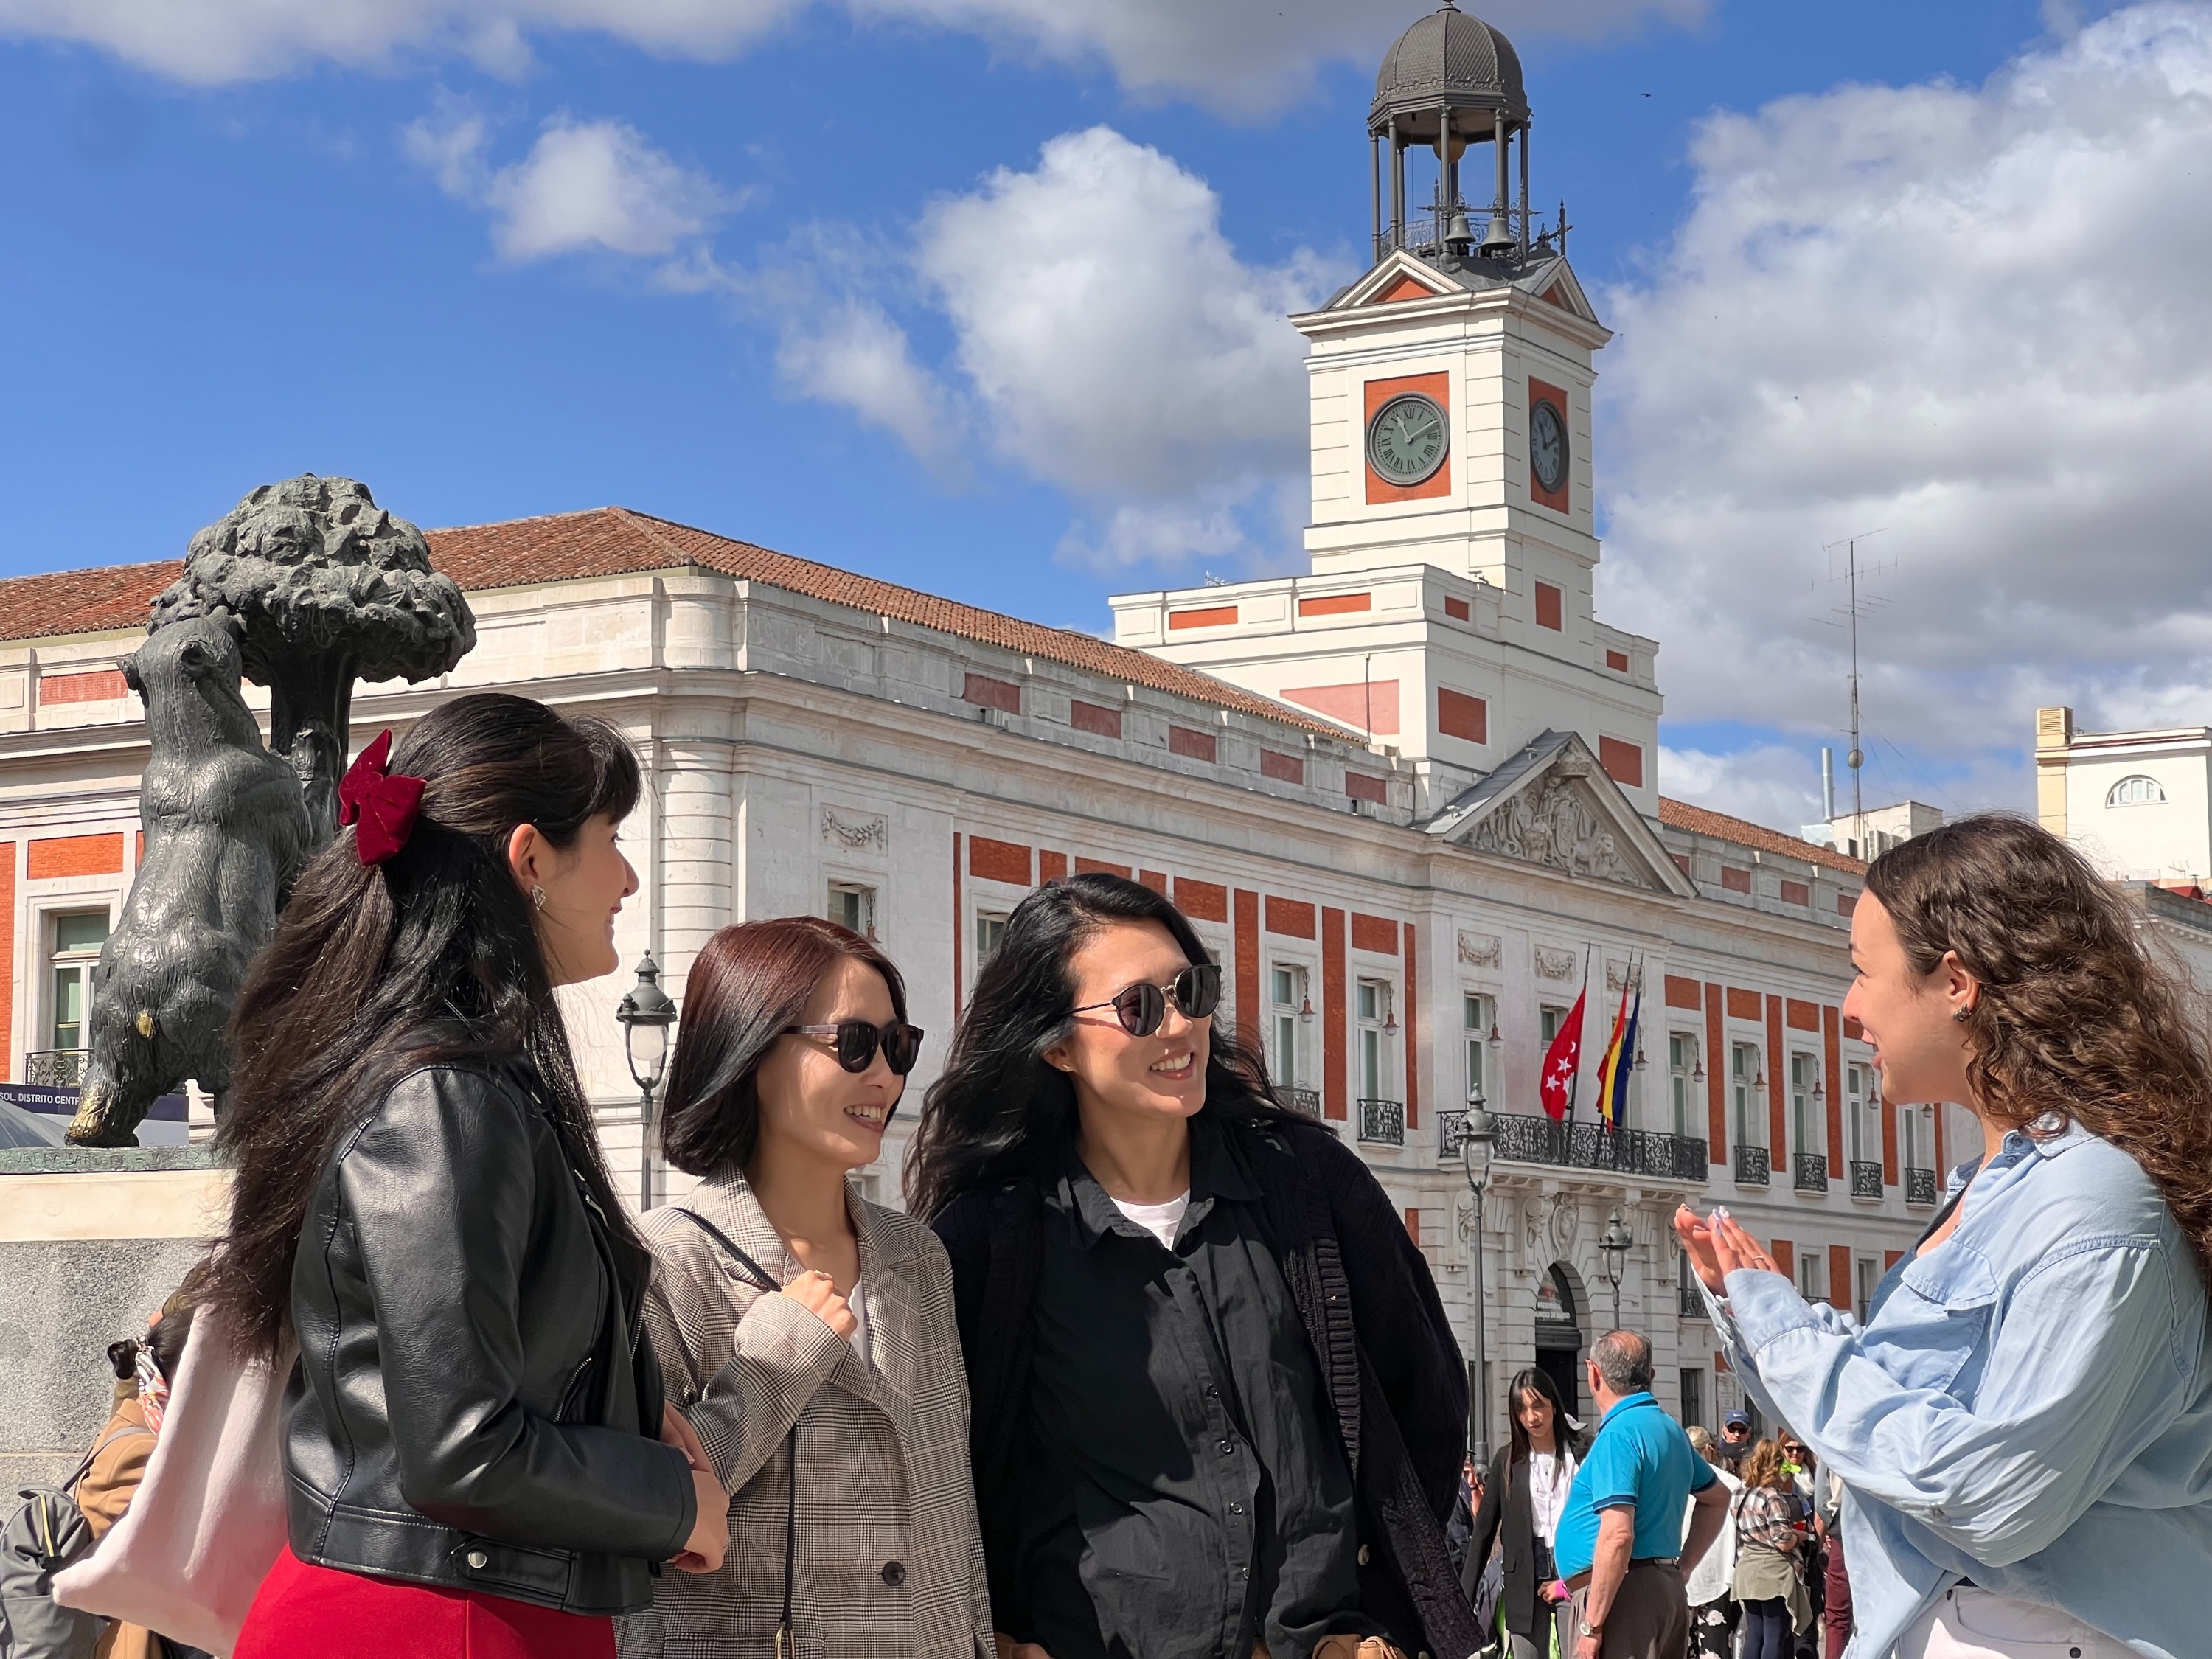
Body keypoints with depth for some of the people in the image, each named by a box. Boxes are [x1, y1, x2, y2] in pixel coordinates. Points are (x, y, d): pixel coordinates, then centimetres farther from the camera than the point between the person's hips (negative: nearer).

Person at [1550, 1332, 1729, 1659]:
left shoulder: (1618, 1434, -13)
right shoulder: (1670, 1429, 16)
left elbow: (1617, 1536, -21)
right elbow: (1717, 1497, 31)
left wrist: (1592, 1625, -19)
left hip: (1624, 1594, -10)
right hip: (1668, 1589, 10)